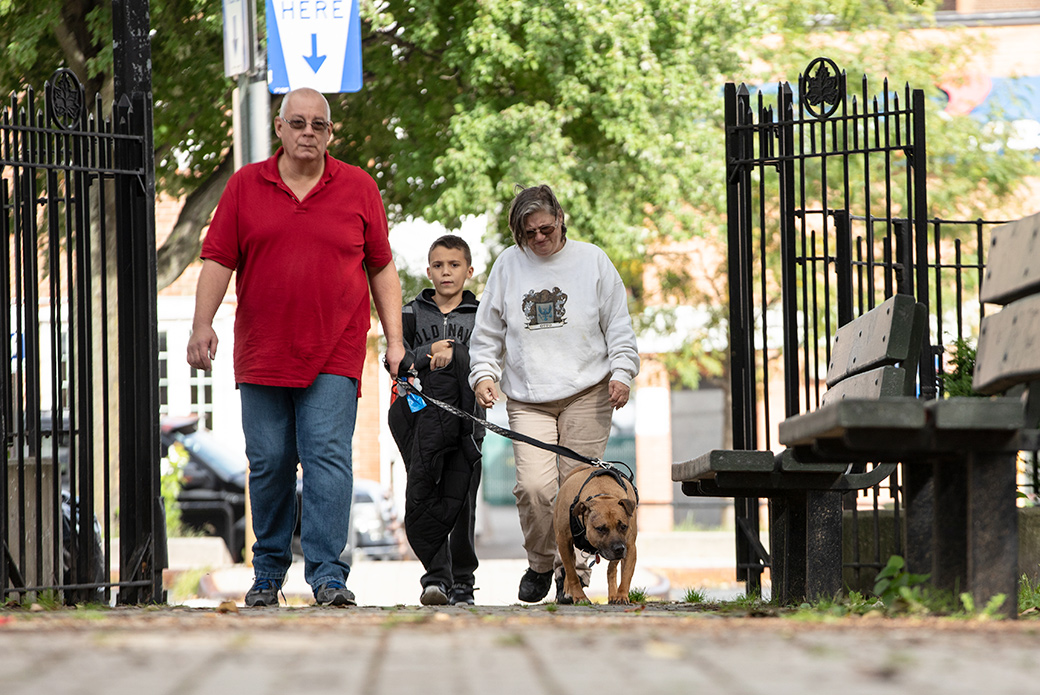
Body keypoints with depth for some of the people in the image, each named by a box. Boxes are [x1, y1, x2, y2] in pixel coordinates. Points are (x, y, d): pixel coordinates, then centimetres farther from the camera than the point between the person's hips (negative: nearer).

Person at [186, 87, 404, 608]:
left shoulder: (358, 189, 8)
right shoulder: (245, 186, 8)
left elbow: (382, 268, 11)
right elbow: (218, 259, 5)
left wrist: (395, 340, 6)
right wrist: (202, 323, -8)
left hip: (333, 355, -1)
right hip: (261, 355, 1)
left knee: (327, 457, -12)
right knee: (269, 463, 4)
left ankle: (328, 575, -15)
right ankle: (268, 571, 17)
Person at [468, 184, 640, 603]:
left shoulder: (592, 261, 7)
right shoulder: (508, 265, 10)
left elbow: (619, 326, 10)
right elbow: (488, 332, 15)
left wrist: (621, 372, -1)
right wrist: (484, 374, 2)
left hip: (586, 394, -1)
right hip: (527, 399, 1)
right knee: (534, 485, -15)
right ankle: (540, 564, 7)